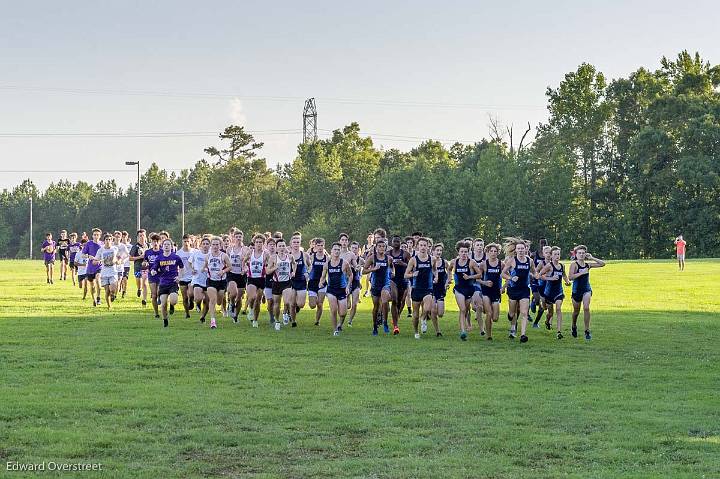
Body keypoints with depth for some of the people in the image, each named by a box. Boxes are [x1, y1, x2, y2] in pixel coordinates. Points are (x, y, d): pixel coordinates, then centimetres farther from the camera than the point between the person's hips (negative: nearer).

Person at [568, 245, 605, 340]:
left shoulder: (588, 264, 3)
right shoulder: (574, 264, -9)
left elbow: (602, 264, 7)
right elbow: (570, 277, -22)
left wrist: (592, 258, -1)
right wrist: (582, 272, -24)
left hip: (586, 289, 2)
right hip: (576, 290, -2)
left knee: (586, 308, -17)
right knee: (576, 311, 13)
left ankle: (587, 331, -10)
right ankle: (574, 327, 42)